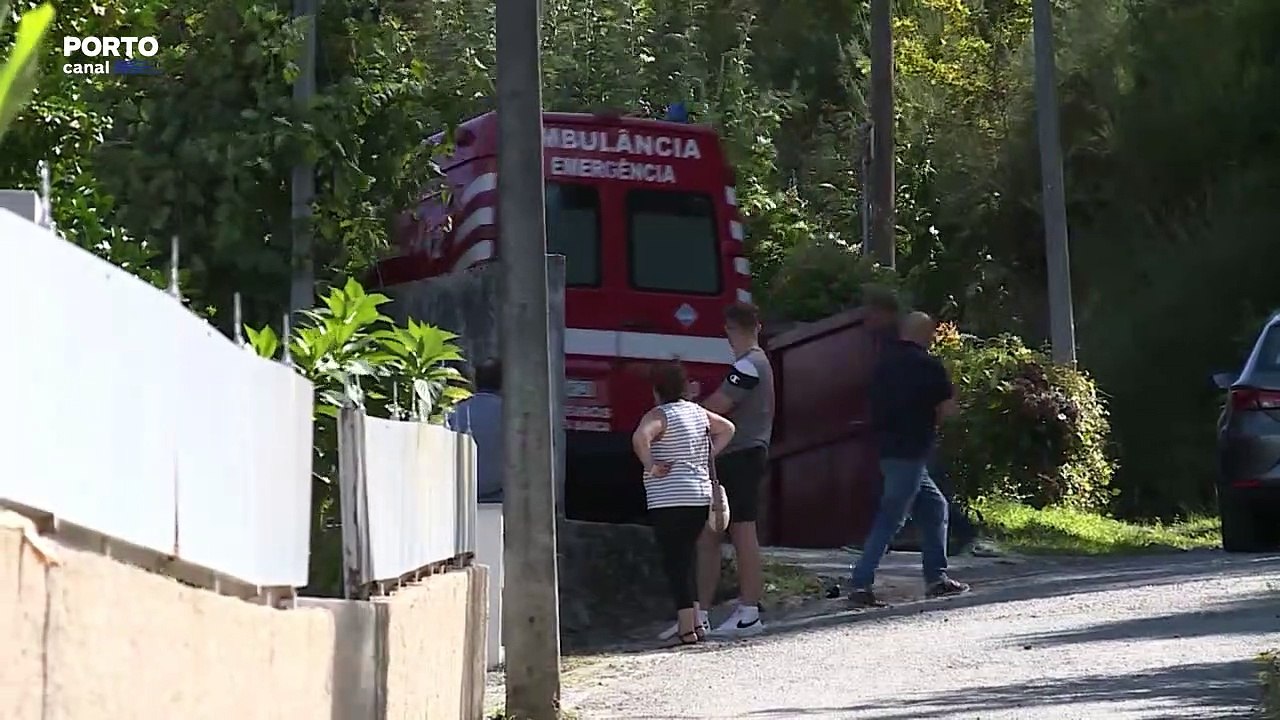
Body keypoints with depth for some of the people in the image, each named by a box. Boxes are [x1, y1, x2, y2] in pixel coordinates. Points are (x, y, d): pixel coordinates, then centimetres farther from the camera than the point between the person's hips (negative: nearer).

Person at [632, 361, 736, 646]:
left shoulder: (659, 415, -11)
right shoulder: (698, 412, 11)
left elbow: (640, 437, -30)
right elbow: (727, 428, 24)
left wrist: (650, 466, -18)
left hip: (669, 502, -7)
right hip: (701, 497, 7)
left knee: (675, 561, -4)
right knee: (688, 556, 17)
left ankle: (686, 628, -8)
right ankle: (694, 621, 16)